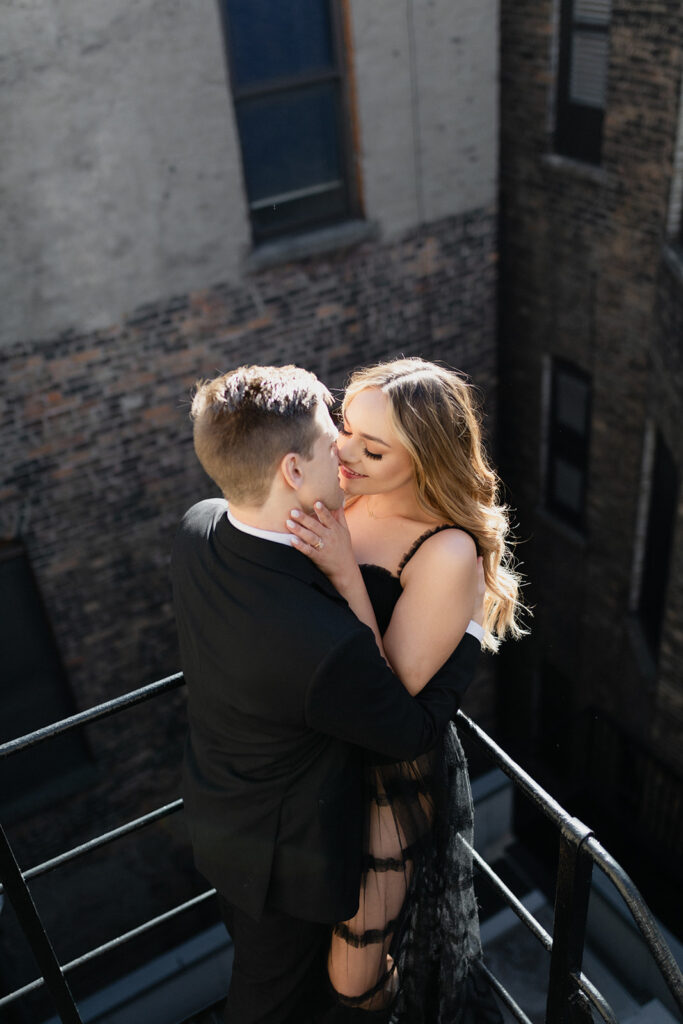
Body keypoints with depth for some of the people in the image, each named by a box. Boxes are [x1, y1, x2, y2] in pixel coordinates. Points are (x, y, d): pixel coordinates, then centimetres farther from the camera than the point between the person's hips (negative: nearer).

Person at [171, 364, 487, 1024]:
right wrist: (470, 623, -13)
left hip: (215, 813, 8)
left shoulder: (197, 527, -20)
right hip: (283, 857, -8)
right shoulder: (328, 646, -44)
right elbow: (414, 732, -23)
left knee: (254, 956, 36)